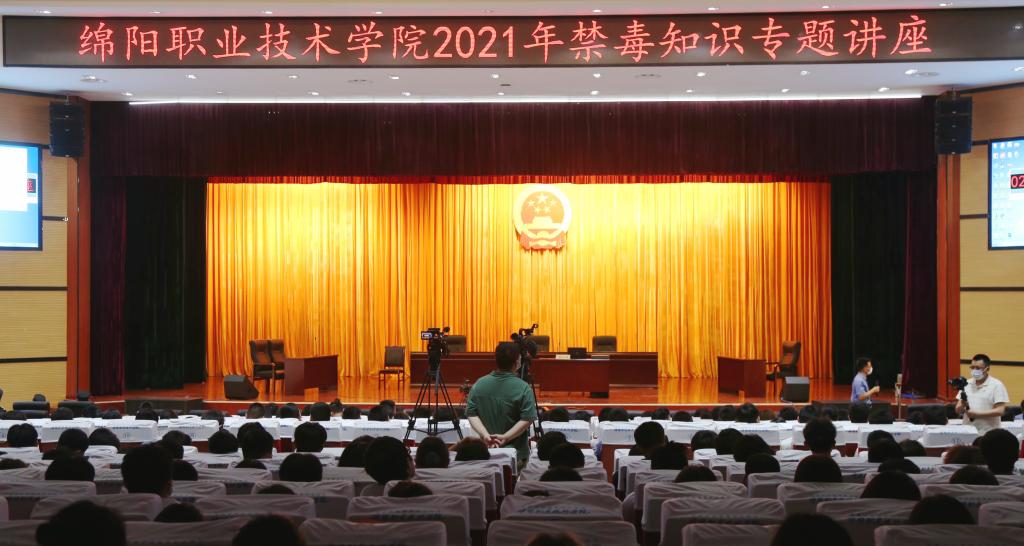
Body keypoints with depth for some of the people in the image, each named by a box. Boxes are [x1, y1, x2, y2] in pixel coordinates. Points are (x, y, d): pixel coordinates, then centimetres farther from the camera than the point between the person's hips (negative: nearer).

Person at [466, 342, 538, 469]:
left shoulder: (479, 384, -1)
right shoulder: (523, 388, -13)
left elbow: (472, 415, -3)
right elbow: (527, 419, -16)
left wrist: (485, 435, -12)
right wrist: (505, 437, -16)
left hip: (487, 449, 4)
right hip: (516, 453, -4)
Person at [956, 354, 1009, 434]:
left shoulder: (996, 385, -2)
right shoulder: (966, 384, 11)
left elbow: (999, 411, -10)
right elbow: (958, 411, 9)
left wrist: (976, 414, -15)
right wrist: (962, 406, -14)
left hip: (988, 434, -4)